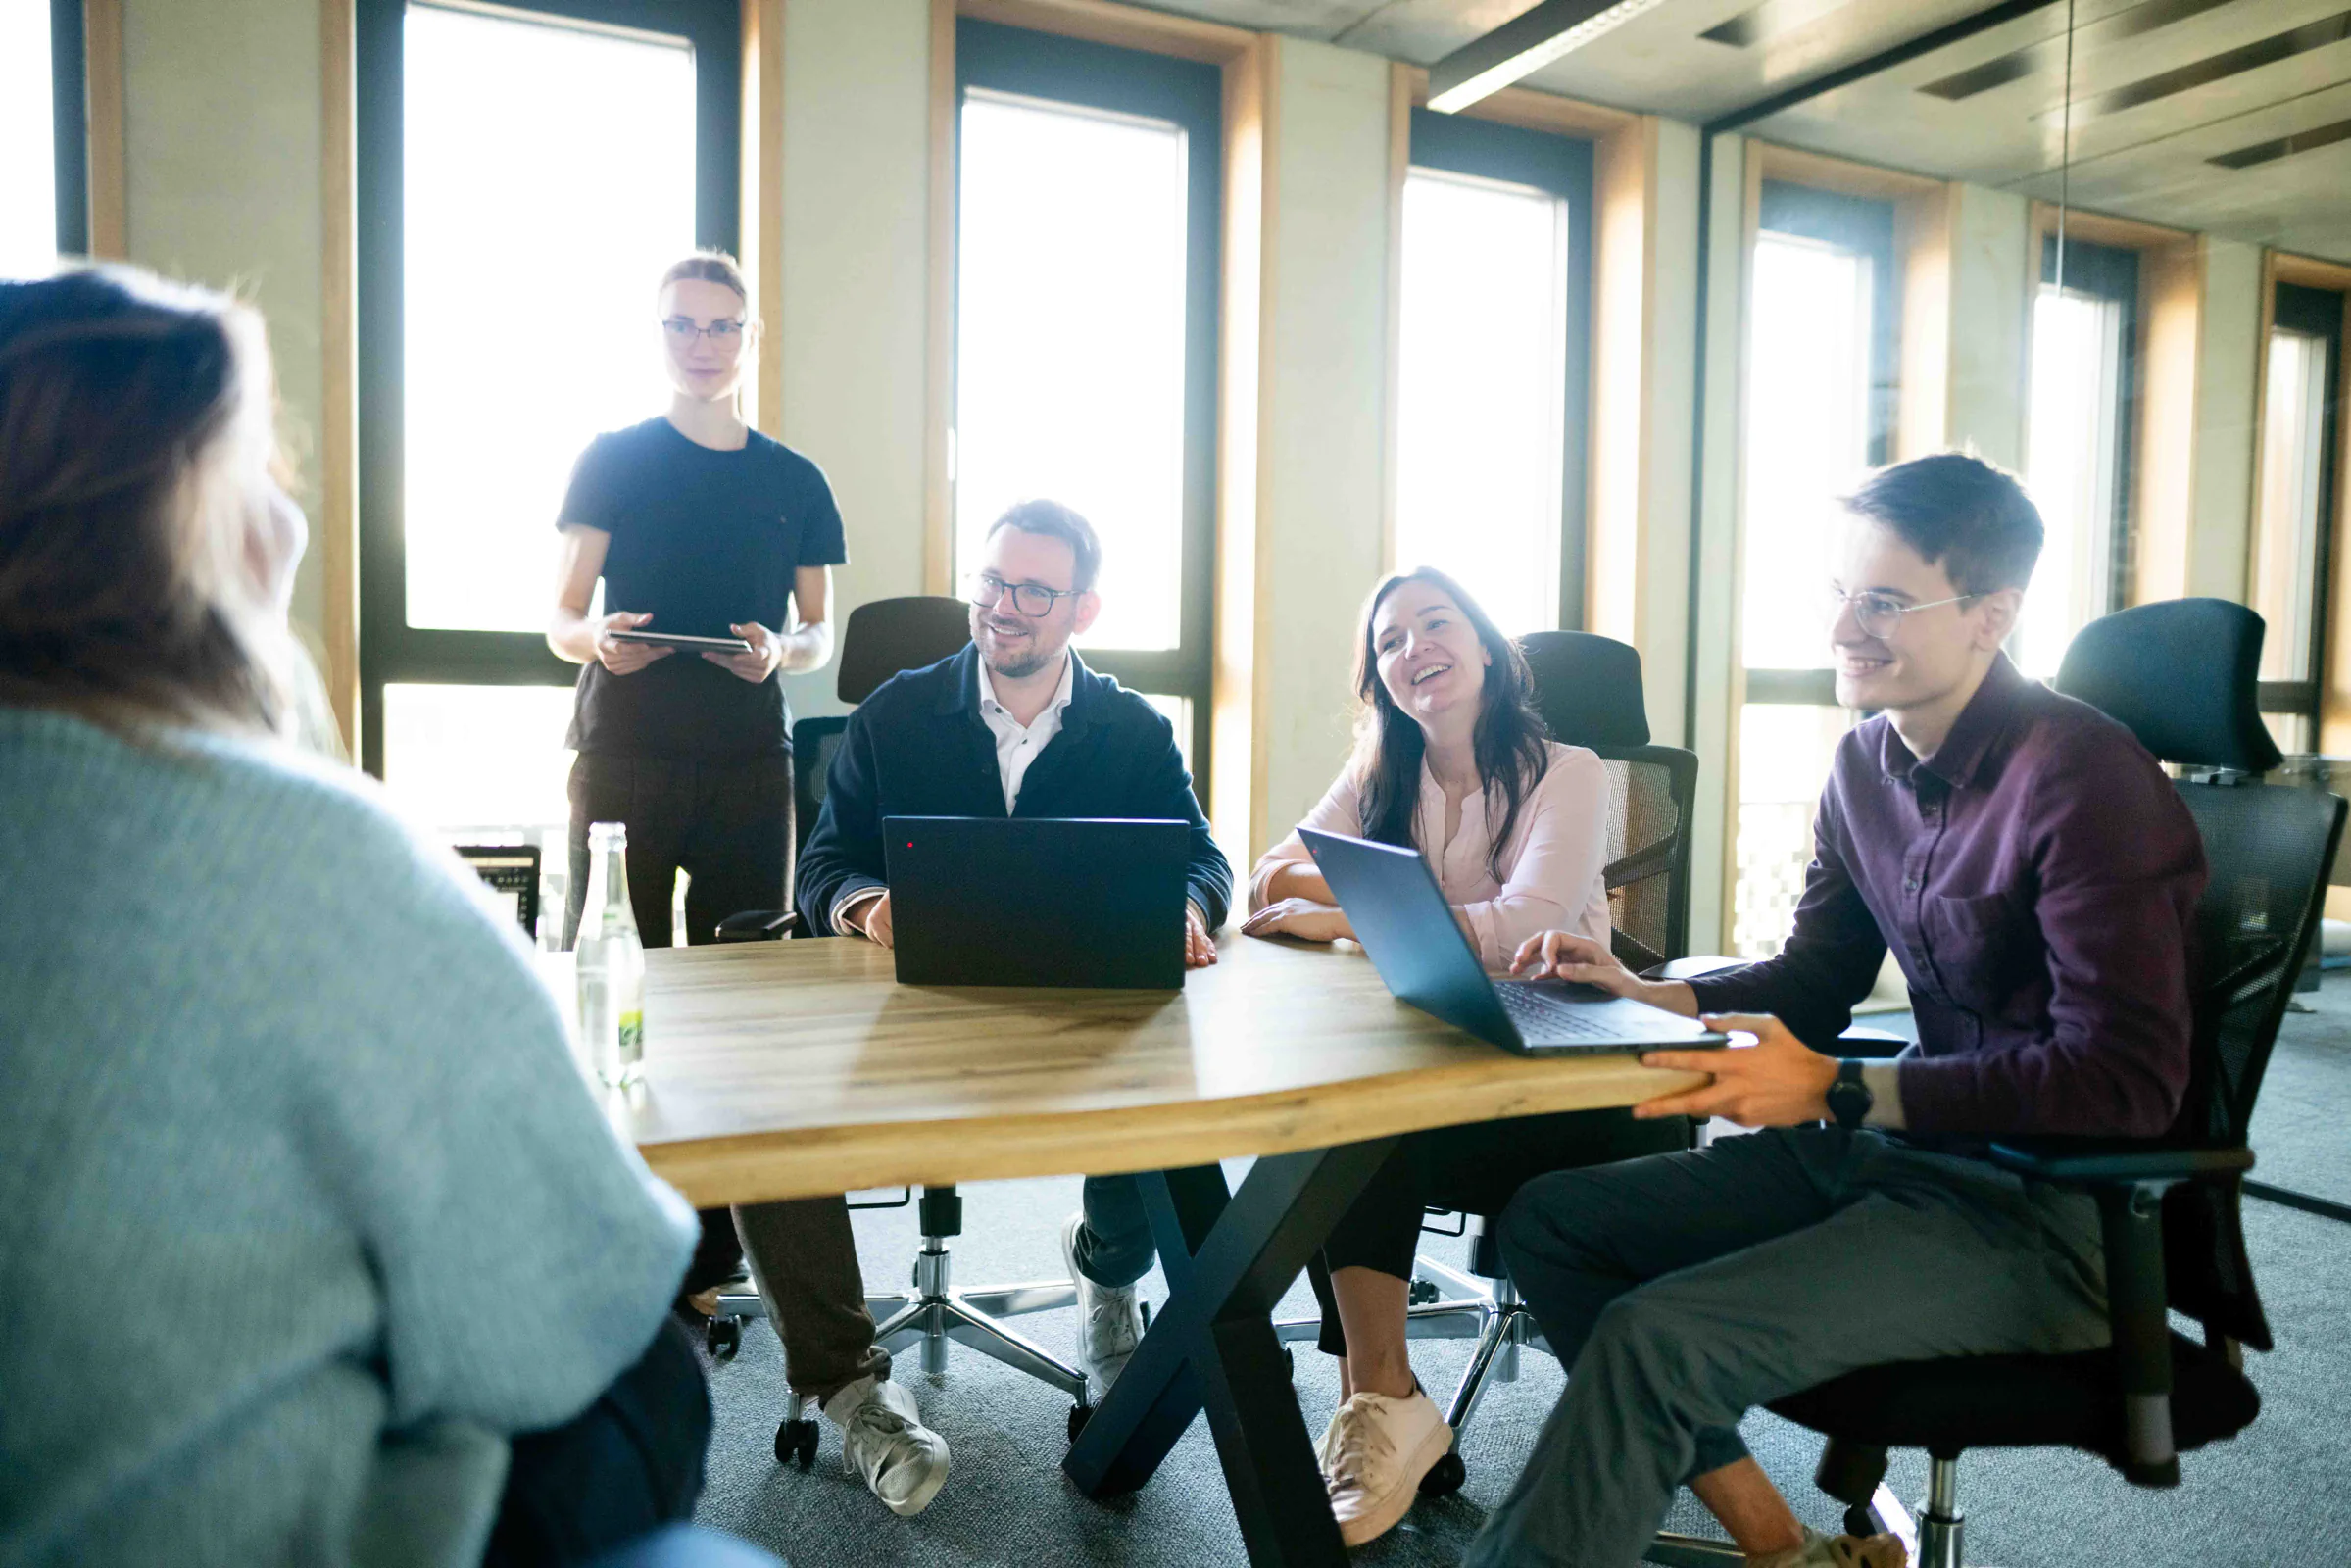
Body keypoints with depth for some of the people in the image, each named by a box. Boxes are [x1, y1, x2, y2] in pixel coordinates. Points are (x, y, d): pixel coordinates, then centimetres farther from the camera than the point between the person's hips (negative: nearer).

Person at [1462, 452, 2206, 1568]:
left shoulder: (2084, 780, -19)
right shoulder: (1867, 764, 6)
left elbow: (2126, 1080, -24)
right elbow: (1812, 982, 15)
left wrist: (1837, 1094, -28)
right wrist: (1639, 992, -2)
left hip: (2053, 1219, -9)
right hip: (1903, 1147, 9)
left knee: (1657, 1335, -27)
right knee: (1550, 1218, 3)